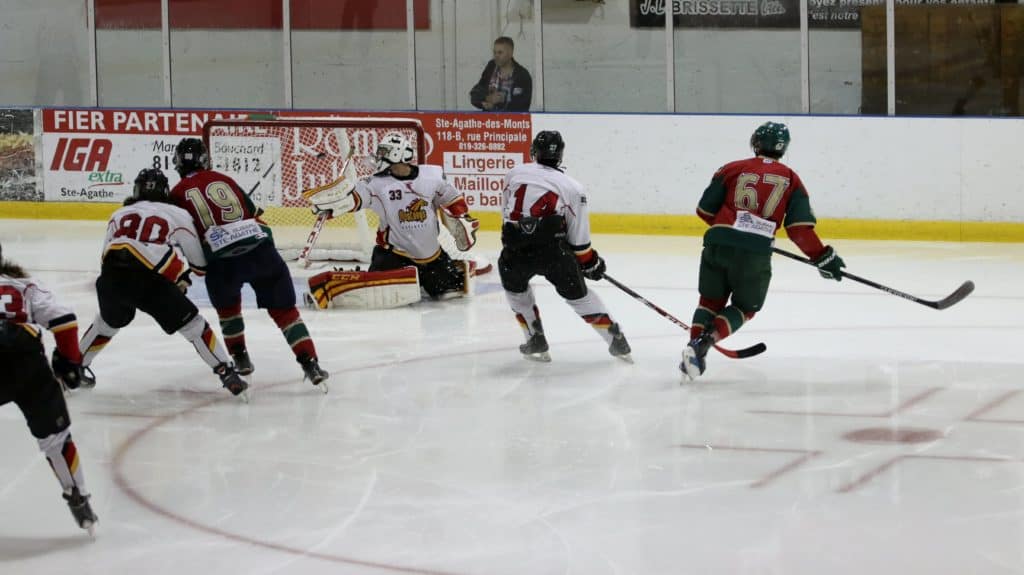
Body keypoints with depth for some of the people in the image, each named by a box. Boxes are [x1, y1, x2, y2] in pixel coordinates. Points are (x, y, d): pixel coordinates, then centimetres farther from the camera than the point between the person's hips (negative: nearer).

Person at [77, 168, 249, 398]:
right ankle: (227, 373, 2)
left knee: (108, 321, 34)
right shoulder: (177, 215, 18)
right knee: (193, 325, 8)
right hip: (150, 280, -4)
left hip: (110, 277, 4)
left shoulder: (120, 214, 28)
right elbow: (199, 264, 20)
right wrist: (184, 278, 42)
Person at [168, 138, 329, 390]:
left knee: (227, 304, 30)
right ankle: (310, 364, 1)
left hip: (222, 258, -2)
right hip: (259, 246, 2)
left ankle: (240, 358, 29)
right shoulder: (224, 180, 23)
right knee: (284, 310, 11)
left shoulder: (179, 193, 12)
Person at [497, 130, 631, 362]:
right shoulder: (572, 187, 10)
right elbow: (579, 238, 9)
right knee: (578, 294, 18)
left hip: (516, 249, 0)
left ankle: (536, 342, 26)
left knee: (515, 285, 31)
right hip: (555, 251, 0)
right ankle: (616, 340, 17)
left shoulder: (514, 174, 16)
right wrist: (590, 263, 24)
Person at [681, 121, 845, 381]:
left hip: (718, 243, 2)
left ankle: (694, 345, 5)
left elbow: (705, 210, 14)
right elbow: (799, 227, 1)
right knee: (745, 308, 16)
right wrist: (822, 257, 9)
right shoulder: (790, 179, 10)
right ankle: (702, 344, -4)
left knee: (711, 300, 22)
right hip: (756, 252, -2)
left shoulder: (732, 169, 12)